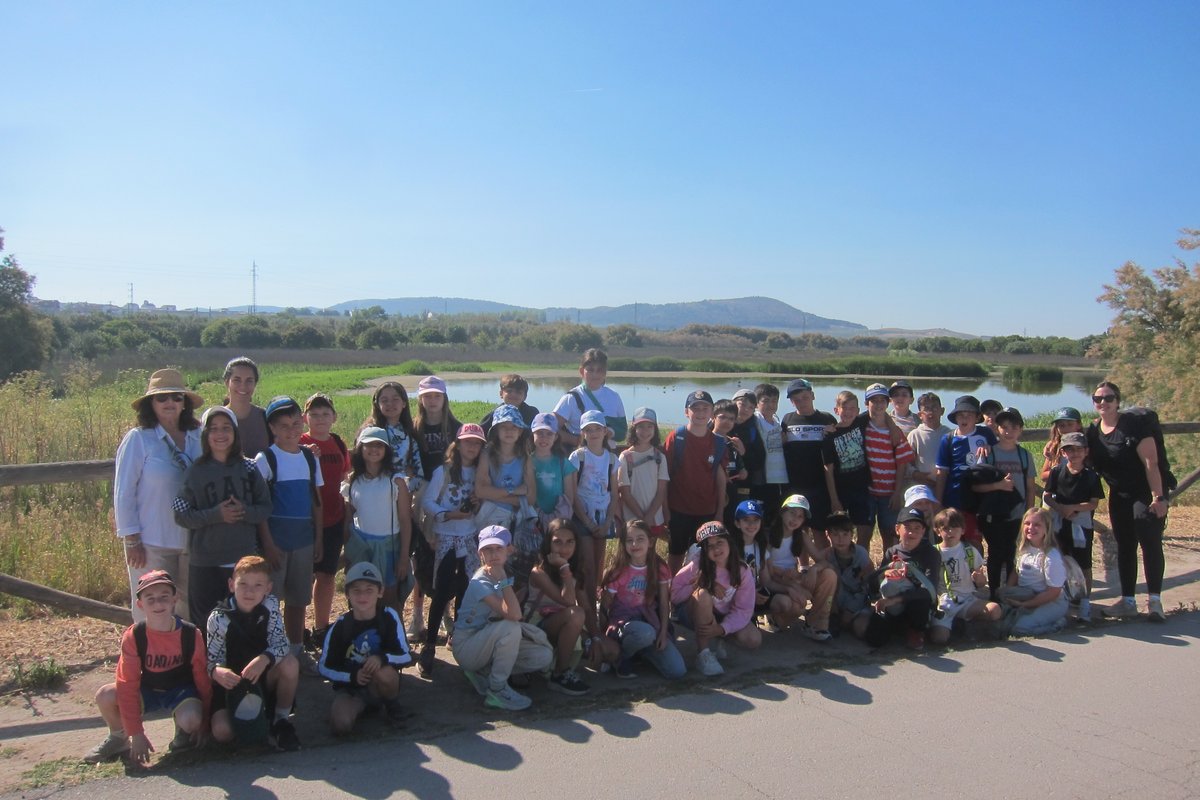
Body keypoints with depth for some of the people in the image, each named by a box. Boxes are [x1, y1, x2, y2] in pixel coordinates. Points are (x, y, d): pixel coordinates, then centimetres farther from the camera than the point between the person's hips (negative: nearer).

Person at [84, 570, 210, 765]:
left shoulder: (191, 634, -20)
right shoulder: (133, 636, -19)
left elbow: (202, 678, -9)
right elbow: (128, 685, -16)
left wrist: (204, 722, -2)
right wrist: (136, 734, -17)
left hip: (181, 690, -2)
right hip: (148, 690, 2)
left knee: (190, 720, -34)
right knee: (105, 696, -23)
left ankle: (183, 733, 6)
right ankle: (119, 737, 8)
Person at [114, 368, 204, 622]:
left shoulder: (198, 438, 2)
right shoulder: (138, 439, -7)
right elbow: (123, 493, -6)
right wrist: (131, 540, -8)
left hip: (192, 541, 4)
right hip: (152, 543, -4)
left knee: (189, 608, 14)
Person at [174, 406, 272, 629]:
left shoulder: (248, 468, 2)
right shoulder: (196, 471, -2)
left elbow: (265, 508, 4)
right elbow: (181, 514, -5)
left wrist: (245, 512, -16)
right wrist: (215, 515, -18)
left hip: (244, 559, 1)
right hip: (205, 562, -1)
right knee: (204, 621, 5)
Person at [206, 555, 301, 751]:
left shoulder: (270, 606, -11)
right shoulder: (219, 618, -15)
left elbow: (280, 643, -20)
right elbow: (213, 660, -14)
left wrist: (265, 658, -42)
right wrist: (216, 672, -39)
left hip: (263, 679, 1)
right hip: (231, 683, -1)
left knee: (290, 662, -30)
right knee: (222, 732, -25)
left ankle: (282, 720, -7)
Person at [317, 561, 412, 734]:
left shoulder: (389, 616, -13)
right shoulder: (340, 626, -10)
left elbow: (406, 656, -13)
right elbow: (325, 668, -3)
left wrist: (382, 658, -34)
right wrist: (352, 676, -21)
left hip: (381, 686, 0)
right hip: (349, 686, 0)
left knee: (383, 672, -35)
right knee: (340, 725, -28)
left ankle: (392, 704, -2)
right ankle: (359, 706, 7)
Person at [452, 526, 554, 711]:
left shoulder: (500, 577, 1)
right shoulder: (480, 582, -24)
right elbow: (513, 615, -37)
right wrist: (503, 580, -29)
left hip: (486, 643, 8)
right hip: (466, 648, -8)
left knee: (544, 656, -5)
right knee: (510, 628, -35)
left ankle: (482, 671, 6)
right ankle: (497, 690, -17)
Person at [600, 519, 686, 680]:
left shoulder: (660, 569, 0)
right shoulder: (618, 572, -9)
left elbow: (664, 604, 2)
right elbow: (604, 607, -4)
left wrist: (663, 633, -8)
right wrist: (604, 636, -7)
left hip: (650, 622, 4)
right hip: (622, 621, -4)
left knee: (678, 671, -14)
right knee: (645, 633, -41)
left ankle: (641, 651, 13)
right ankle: (622, 657, -8)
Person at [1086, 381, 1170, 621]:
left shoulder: (1135, 423, -16)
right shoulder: (1093, 431, 2)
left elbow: (1150, 462, -19)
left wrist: (1158, 497, -22)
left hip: (1147, 493, -6)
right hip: (1120, 496, 6)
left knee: (1150, 543, -9)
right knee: (1124, 547, 10)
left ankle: (1155, 600, -1)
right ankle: (1128, 601, 17)